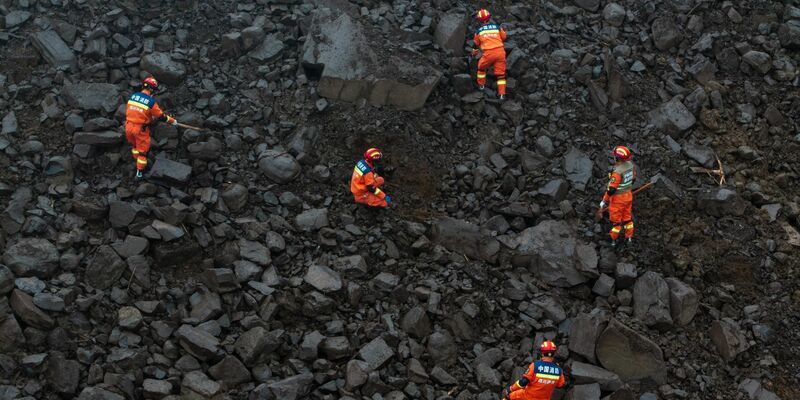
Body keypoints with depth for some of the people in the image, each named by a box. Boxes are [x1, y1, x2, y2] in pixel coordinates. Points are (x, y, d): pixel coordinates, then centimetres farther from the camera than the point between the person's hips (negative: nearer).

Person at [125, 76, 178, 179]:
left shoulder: (132, 96, -1)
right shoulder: (151, 101, -17)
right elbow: (161, 116, -9)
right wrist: (172, 121, 8)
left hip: (128, 126, 5)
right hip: (140, 129, -5)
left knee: (134, 145, 29)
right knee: (142, 150, 13)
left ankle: (138, 162, 47)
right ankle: (139, 172, 21)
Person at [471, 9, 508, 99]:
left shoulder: (478, 31, 8)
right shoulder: (497, 27, 8)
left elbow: (476, 44, 23)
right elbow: (504, 37, 23)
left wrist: (474, 54, 42)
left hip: (489, 53, -1)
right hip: (500, 51, 1)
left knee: (481, 67, 27)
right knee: (501, 73, 9)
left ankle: (481, 85, 38)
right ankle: (502, 93, 7)